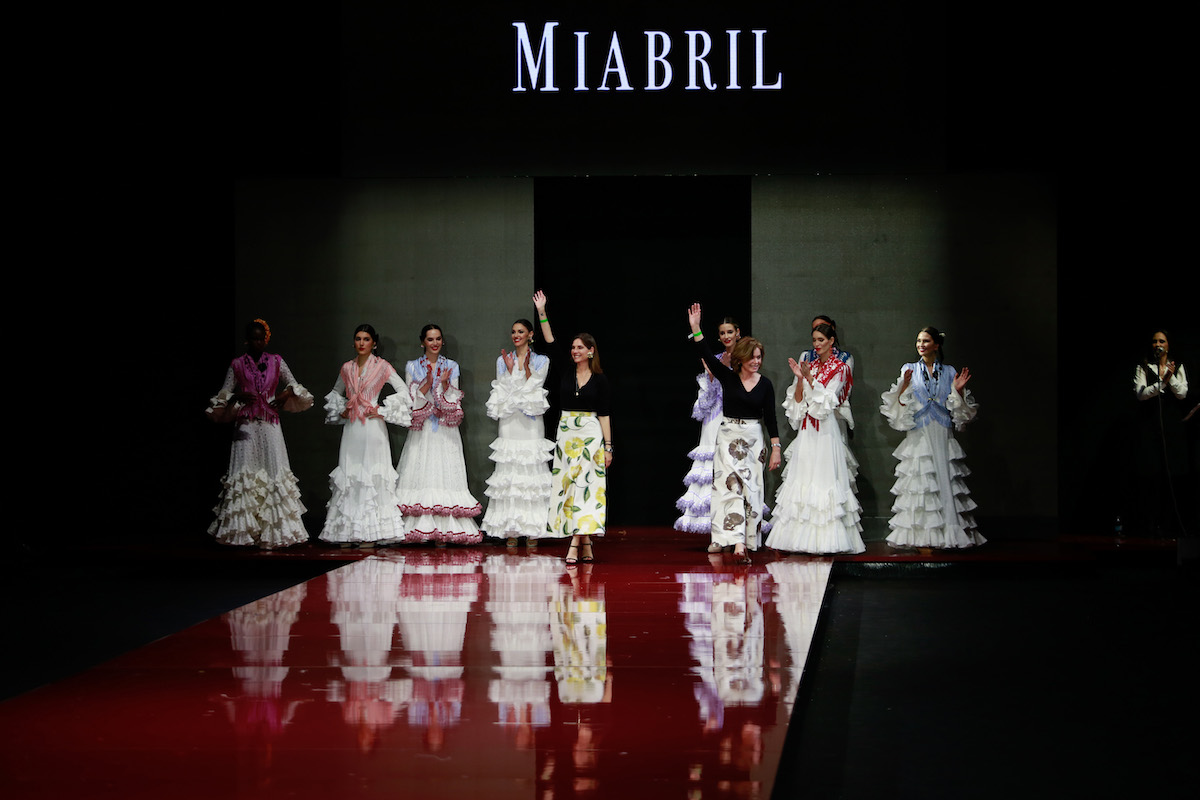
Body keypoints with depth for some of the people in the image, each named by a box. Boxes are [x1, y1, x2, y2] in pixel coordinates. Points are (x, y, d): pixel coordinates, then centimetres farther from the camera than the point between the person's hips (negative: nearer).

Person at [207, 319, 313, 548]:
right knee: (245, 474, -8)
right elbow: (224, 394, 6)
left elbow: (294, 385, 16)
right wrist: (235, 397, -15)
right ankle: (243, 530, -7)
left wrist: (288, 393, -5)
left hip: (270, 425, 1)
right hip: (246, 426, -1)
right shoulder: (237, 365, 8)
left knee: (274, 473, -6)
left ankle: (274, 531, -4)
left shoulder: (276, 362, 11)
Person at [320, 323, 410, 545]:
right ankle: (349, 533, 3)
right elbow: (335, 393, 27)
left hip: (372, 427, -4)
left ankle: (372, 533, -6)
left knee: (372, 475, -7)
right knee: (349, 475, 1)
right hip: (351, 427, 4)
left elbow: (403, 391, -3)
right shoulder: (347, 368, 12)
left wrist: (383, 411, -8)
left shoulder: (382, 367, 0)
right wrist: (341, 410, 10)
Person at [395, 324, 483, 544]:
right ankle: (421, 529, -5)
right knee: (421, 474, -7)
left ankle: (443, 532, -8)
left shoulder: (451, 367, 10)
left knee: (445, 475, -7)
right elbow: (411, 400, 0)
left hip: (445, 433, 0)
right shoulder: (413, 367, 9)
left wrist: (444, 384, -15)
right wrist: (428, 384, -14)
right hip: (421, 431, 0)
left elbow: (452, 403, 3)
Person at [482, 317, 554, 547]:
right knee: (509, 474, -2)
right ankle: (510, 531, 1)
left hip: (530, 424, -2)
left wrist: (526, 368, -12)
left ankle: (532, 532, -3)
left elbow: (534, 387, -2)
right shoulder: (502, 361, 12)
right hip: (509, 423, 2)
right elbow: (503, 390, 3)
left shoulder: (541, 361, 6)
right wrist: (510, 370, -8)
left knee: (531, 474, -6)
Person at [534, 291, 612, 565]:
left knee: (583, 484, -13)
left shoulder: (600, 380, 0)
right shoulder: (565, 372, 7)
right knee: (567, 485, 1)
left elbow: (604, 414, 0)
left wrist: (608, 446, -3)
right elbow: (551, 343, 2)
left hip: (591, 435, -4)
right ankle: (586, 547, 7)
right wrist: (542, 313, -4)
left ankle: (574, 545, -20)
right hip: (566, 434, 4)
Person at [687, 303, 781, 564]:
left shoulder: (765, 384, 2)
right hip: (729, 436, -2)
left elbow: (770, 417, 4)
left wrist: (776, 448, 1)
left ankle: (748, 541, 12)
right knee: (732, 485, -12)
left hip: (754, 439, 2)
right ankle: (737, 544, -20)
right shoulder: (727, 377, -1)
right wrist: (695, 329, -22)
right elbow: (707, 356, -11)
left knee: (751, 489, 3)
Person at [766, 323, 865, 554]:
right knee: (802, 479, 1)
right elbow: (797, 401, 9)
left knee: (824, 479, -10)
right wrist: (799, 379, -5)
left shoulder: (839, 368, 0)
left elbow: (827, 400, -9)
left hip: (825, 430, -5)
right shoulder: (808, 366, 15)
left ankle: (826, 540, -8)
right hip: (806, 431, 5)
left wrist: (810, 379, -16)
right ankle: (801, 537, 2)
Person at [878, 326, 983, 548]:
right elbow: (899, 405, 2)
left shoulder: (949, 372, 10)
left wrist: (958, 390, -7)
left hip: (943, 436, 1)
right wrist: (904, 386, -15)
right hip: (919, 436, -1)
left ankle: (949, 532, -3)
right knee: (919, 484, -8)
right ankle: (918, 535, -7)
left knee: (946, 481, -6)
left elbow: (960, 411, 10)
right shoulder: (909, 370, 8)